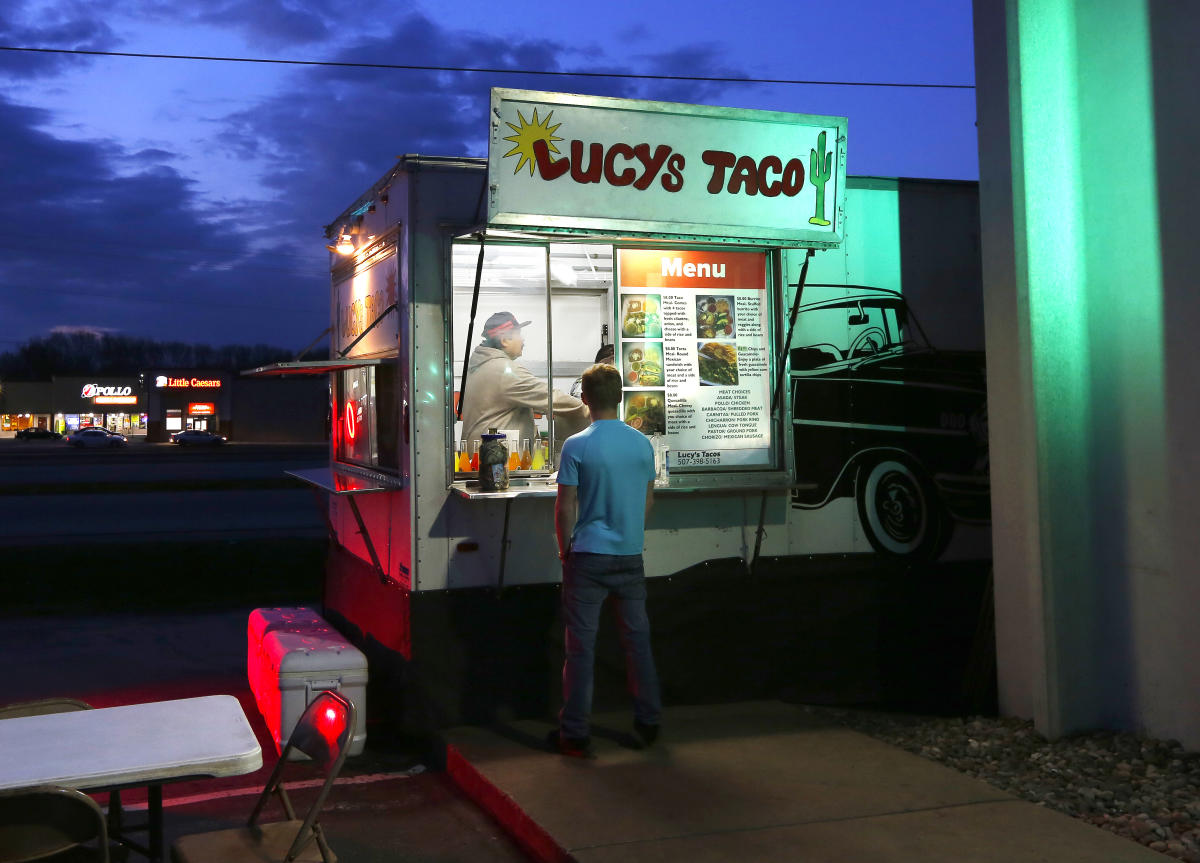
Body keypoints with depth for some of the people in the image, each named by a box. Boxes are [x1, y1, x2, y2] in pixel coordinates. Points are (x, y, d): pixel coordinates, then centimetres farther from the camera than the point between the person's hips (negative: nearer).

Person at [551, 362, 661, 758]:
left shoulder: (576, 446, -12)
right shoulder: (642, 443, 1)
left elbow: (565, 506, -10)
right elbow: (648, 499, 10)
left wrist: (564, 547, 5)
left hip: (588, 557, -4)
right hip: (631, 555, 4)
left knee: (581, 644, 2)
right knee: (637, 638, 14)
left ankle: (575, 735, 8)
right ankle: (648, 723, 23)